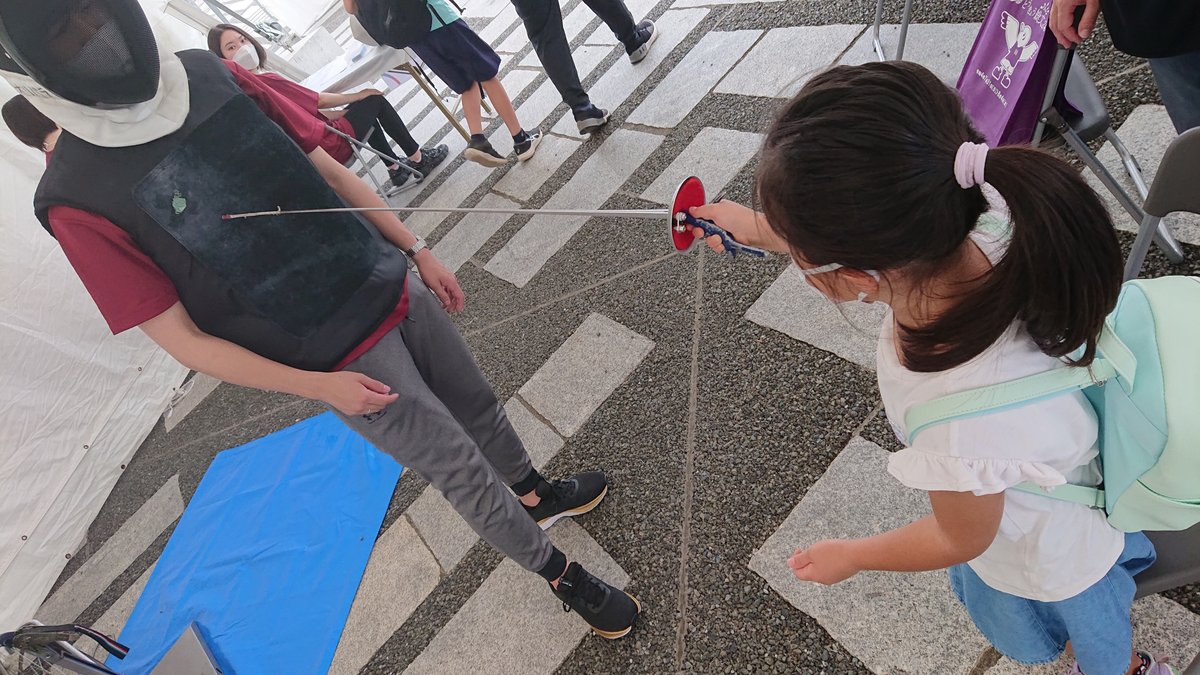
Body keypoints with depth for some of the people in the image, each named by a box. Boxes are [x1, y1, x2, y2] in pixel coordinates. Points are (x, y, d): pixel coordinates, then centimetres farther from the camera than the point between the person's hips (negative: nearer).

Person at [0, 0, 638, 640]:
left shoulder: (212, 74, -1)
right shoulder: (76, 201, -13)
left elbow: (331, 172, 6)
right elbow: (181, 338, -10)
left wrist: (418, 251, 5)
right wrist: (320, 387, -14)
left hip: (395, 292, 5)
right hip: (340, 361, -4)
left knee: (478, 407, 20)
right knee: (461, 469, 7)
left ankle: (538, 494, 51)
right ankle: (558, 573, 33)